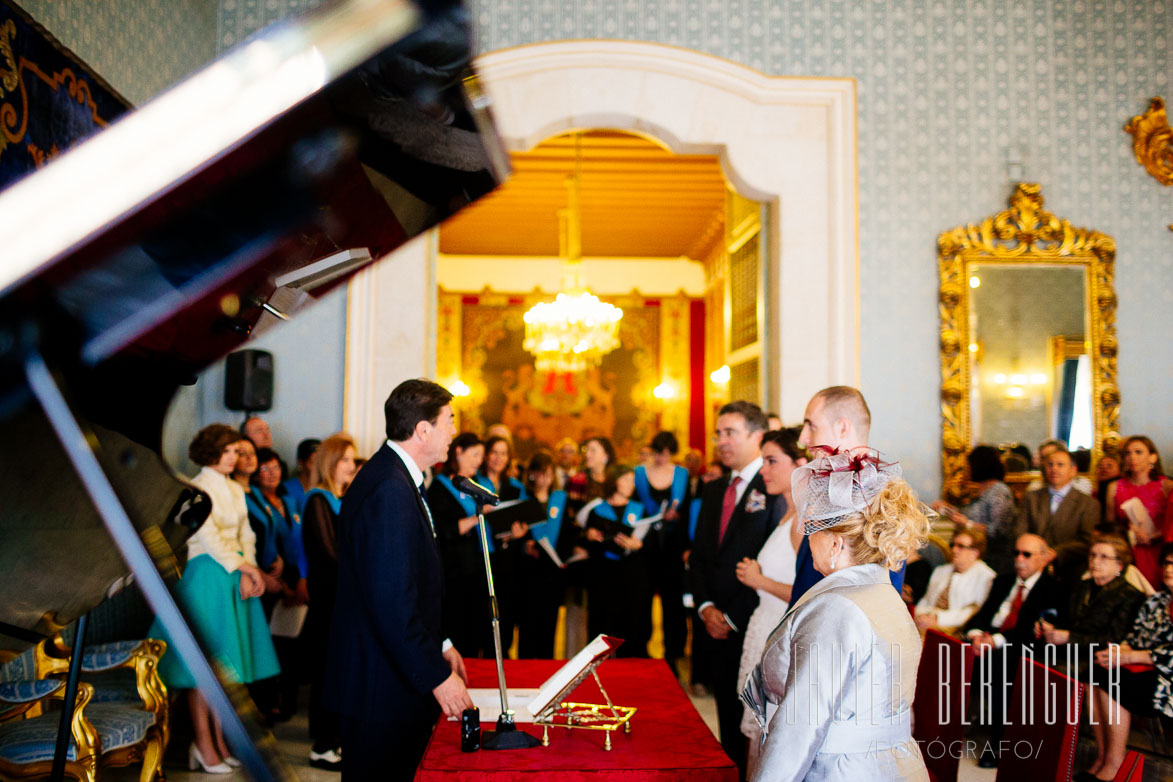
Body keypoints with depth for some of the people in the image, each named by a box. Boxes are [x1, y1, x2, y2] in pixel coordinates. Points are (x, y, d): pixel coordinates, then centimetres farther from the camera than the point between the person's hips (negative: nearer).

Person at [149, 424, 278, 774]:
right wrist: (245, 567, -12)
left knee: (226, 662, 9)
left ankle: (220, 739, 16)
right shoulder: (197, 489, -7)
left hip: (236, 576, 7)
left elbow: (245, 535, 10)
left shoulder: (236, 490, 15)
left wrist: (247, 574, -4)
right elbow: (209, 538, -14)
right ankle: (203, 744, 6)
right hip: (206, 576, -7)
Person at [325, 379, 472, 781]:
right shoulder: (391, 491, -23)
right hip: (383, 687, -10)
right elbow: (392, 600, -27)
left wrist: (440, 643, 16)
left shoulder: (391, 476, 10)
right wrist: (437, 676, -21)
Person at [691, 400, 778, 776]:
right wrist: (706, 607, 0)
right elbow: (698, 556, 15)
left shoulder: (775, 489, -11)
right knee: (729, 720, 14)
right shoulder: (713, 491, 14)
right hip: (718, 627, 7)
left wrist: (733, 618, -13)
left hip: (755, 629, -6)